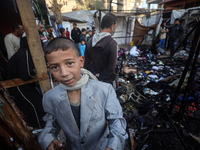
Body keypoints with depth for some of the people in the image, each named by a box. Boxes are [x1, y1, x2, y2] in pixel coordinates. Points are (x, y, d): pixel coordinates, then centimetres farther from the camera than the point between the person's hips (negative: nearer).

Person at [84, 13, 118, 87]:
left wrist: (96, 74, -5)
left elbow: (86, 62, -2)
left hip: (94, 80, 5)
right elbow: (111, 68, -21)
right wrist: (100, 78, -10)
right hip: (108, 81, -5)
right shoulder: (112, 43, -20)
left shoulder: (90, 41, -3)